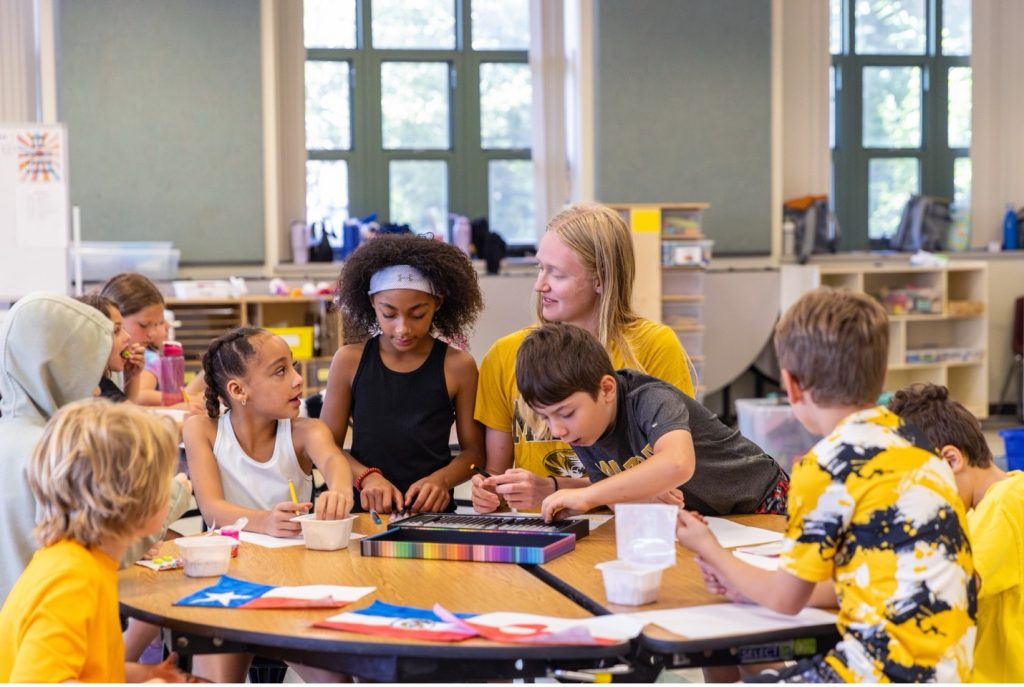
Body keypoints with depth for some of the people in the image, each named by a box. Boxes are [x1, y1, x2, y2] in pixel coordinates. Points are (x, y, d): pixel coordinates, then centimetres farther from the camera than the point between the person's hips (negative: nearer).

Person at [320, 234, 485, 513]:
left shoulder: (458, 366, 2)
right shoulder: (349, 361, 4)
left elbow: (474, 450, 8)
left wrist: (441, 479, -10)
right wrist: (367, 477, -10)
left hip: (433, 512, -1)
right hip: (363, 511, 1)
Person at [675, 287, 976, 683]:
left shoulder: (828, 465, -11)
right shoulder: (911, 442, 12)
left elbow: (786, 599, 1)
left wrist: (708, 548, 18)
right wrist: (752, 588, 24)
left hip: (894, 671, -9)